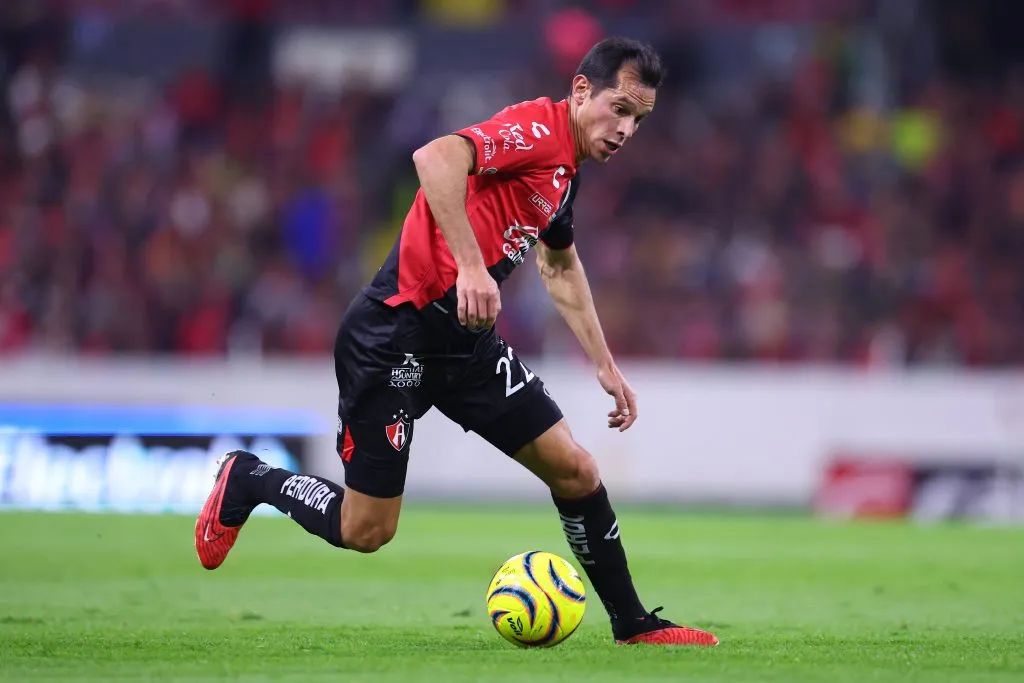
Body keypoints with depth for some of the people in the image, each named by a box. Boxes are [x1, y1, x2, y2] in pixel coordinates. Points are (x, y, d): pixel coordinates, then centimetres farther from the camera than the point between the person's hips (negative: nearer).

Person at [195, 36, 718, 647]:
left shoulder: (566, 166, 14)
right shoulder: (539, 128, -15)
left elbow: (561, 264, 33)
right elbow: (436, 158, -33)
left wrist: (606, 366, 33)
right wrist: (470, 265, -38)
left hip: (466, 340, 9)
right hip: (396, 336, -9)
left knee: (575, 471, 1)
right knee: (365, 531, -2)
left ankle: (633, 625, 13)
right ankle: (248, 481, 24)